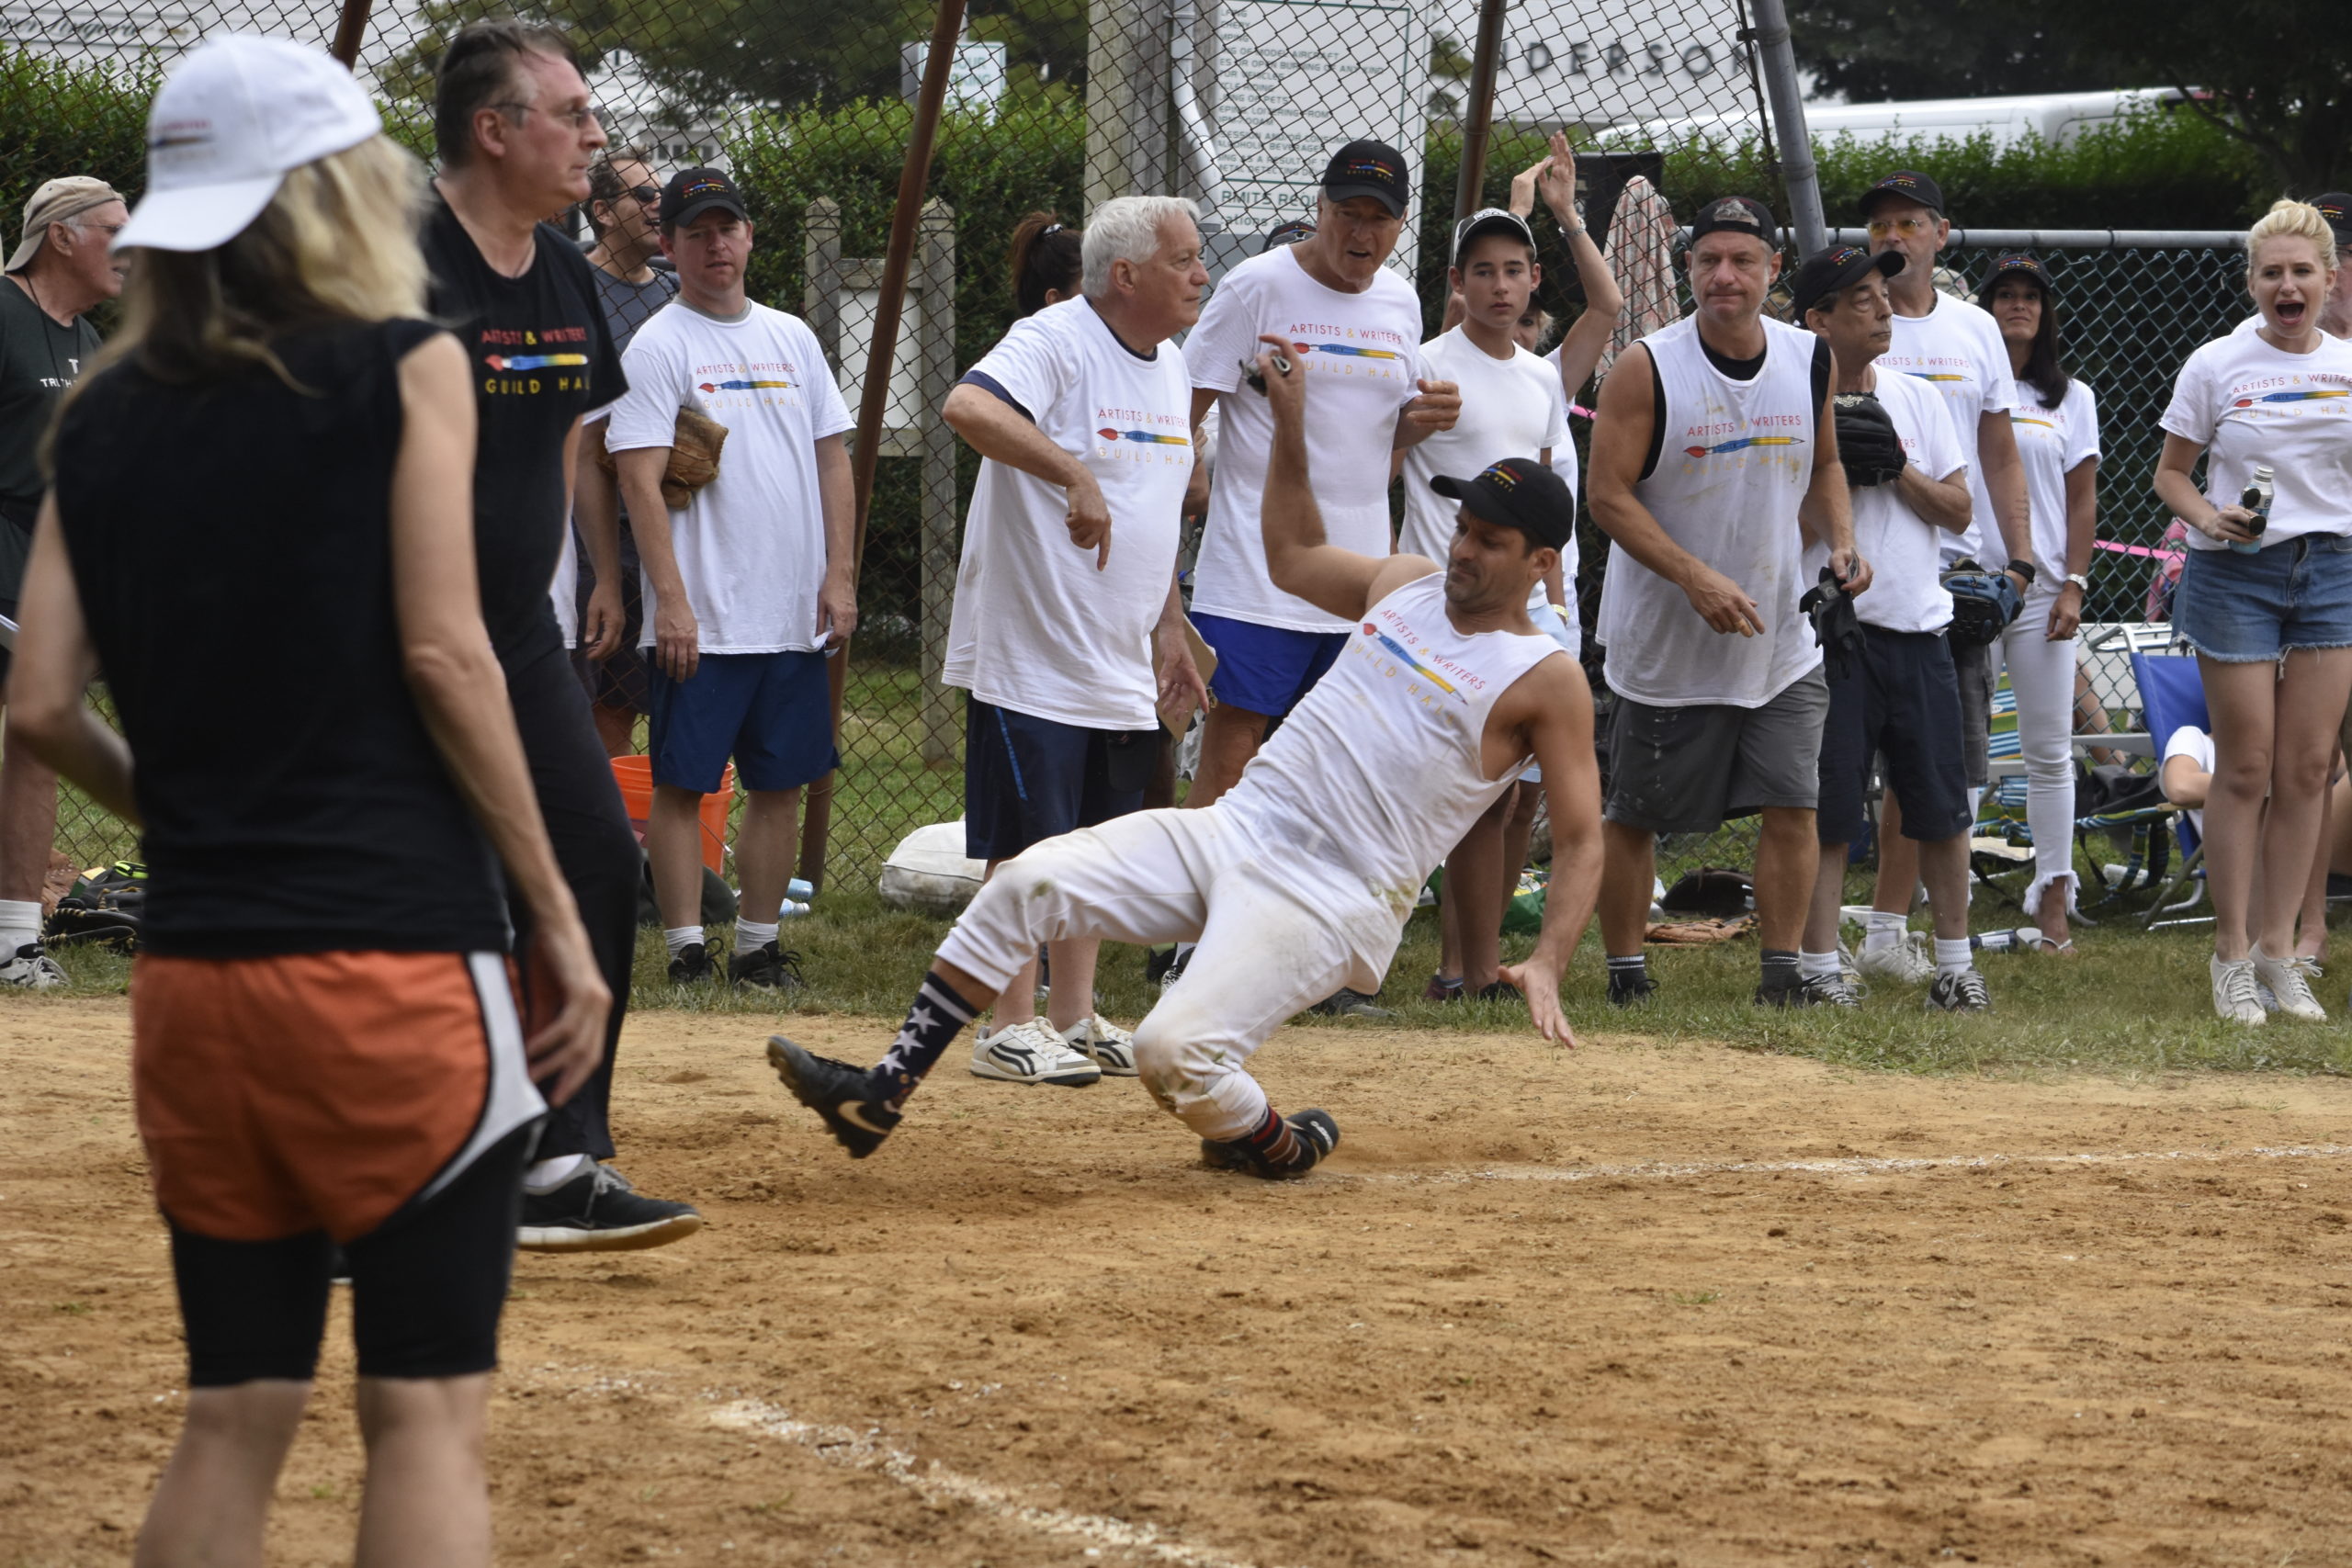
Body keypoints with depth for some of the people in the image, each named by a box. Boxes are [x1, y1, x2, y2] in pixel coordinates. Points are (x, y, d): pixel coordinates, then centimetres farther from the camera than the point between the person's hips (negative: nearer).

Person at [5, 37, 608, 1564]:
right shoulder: (402, 366, -2)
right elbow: (444, 657, -9)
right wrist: (560, 920, -5)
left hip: (192, 974, 5)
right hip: (392, 962, -5)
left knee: (236, 1418, 12)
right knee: (426, 1409, -3)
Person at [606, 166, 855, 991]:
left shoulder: (792, 338, 14)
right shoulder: (658, 345, -4)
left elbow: (832, 459, 15)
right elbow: (640, 479, -11)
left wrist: (838, 575, 5)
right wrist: (671, 598, -18)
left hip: (796, 614, 6)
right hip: (702, 617, -6)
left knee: (781, 782, 8)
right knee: (682, 783, -3)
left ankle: (759, 945, 16)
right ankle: (687, 949, 0)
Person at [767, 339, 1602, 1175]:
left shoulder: (1547, 682, -5)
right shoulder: (1407, 584, 15)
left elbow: (1581, 840, -7)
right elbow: (1293, 557, 33)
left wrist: (1546, 965, -21)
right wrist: (1289, 423, 25)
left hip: (1331, 902, -7)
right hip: (1232, 830, 7)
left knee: (1174, 1050, -27)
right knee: (1030, 882, -12)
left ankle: (1280, 1146, 6)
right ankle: (880, 1095, -11)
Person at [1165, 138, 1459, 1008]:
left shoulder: (1399, 301, 12)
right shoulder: (1258, 286, -6)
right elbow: (1181, 408, -5)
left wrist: (1426, 417, -1)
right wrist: (1195, 491, -16)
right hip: (1256, 573, -6)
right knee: (1230, 753, -9)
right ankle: (1195, 954, -5)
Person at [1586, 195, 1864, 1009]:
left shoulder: (1810, 360, 2)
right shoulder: (1647, 368, -13)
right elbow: (1609, 496, -14)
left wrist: (1840, 541, -1)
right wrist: (1697, 577, -24)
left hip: (1781, 638, 4)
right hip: (1665, 644, -4)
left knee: (1793, 805, -2)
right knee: (1632, 813, 4)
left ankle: (1783, 971, 4)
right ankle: (1624, 972, 16)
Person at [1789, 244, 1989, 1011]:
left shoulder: (1916, 398, 11)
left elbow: (1957, 512, 9)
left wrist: (1897, 470, -6)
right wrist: (1836, 469, -15)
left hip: (1917, 629, 4)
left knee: (1941, 805, 6)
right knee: (1828, 810, -4)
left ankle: (1955, 963, 14)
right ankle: (1819, 966, 1)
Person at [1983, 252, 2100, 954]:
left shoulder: (2071, 397, 12)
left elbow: (2082, 501, 9)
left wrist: (2073, 585, -2)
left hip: (2041, 586, 1)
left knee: (2050, 750, 0)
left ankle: (2052, 902, 4)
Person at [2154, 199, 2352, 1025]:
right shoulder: (2216, 367, -2)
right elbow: (2170, 473, 3)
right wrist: (2211, 516, -16)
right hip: (2236, 574, -3)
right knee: (2245, 771, -2)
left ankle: (2278, 948, 11)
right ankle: (2231, 954, 6)